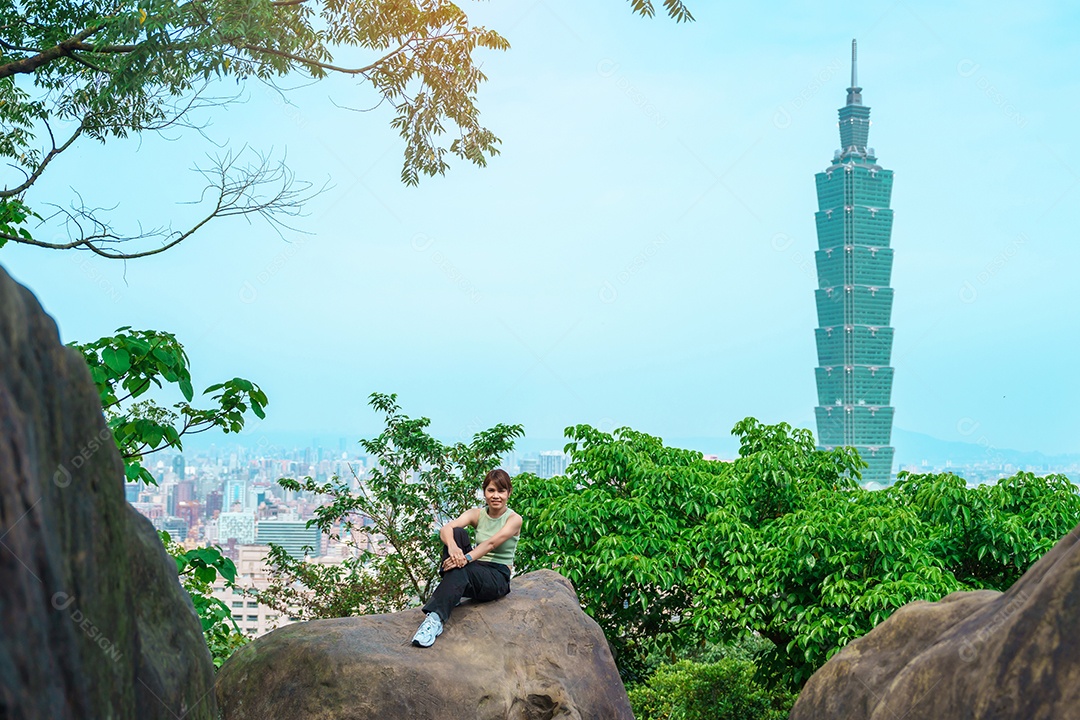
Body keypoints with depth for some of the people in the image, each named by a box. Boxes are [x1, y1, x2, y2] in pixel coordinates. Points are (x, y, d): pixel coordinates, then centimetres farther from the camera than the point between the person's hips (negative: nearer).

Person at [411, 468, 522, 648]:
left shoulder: (514, 519, -5)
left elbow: (491, 544, -24)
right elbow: (446, 529, -16)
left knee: (461, 570, -37)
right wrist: (452, 546, -40)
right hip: (474, 570, 4)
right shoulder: (477, 514, 5)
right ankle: (452, 594, -30)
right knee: (457, 533, -23)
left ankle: (435, 618, -52)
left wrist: (466, 558, -41)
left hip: (498, 577, -4)